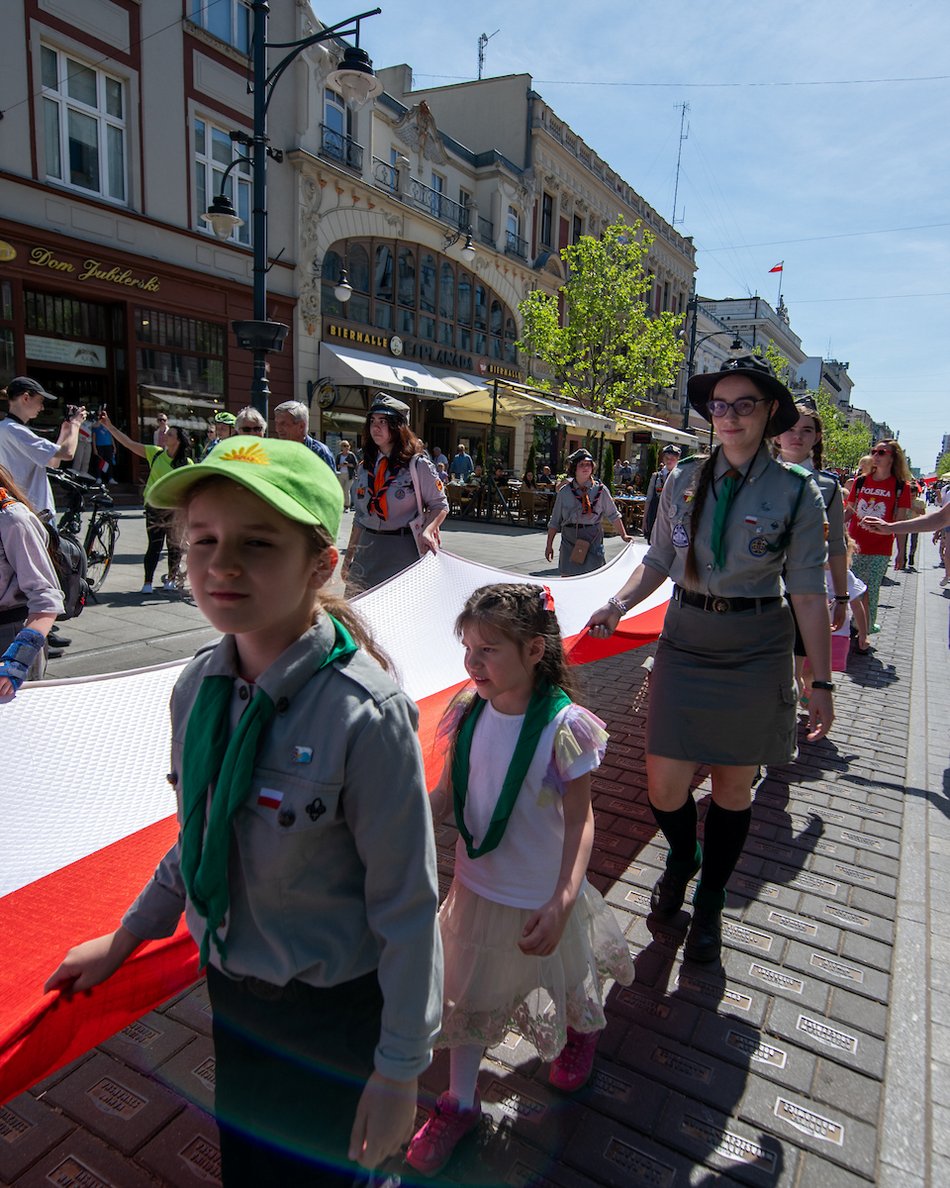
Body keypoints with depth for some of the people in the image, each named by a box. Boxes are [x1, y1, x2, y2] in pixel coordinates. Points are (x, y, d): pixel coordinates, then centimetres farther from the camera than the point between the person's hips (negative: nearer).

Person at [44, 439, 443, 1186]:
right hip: (221, 990, 5)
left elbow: (407, 905, -20)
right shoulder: (198, 686, -10)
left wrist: (399, 1070, -11)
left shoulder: (366, 715, -29)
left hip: (330, 1015, -5)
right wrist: (126, 937, 16)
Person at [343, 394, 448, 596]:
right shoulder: (365, 467, 12)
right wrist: (348, 557, 15)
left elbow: (440, 505, -1)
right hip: (367, 550, 5)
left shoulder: (418, 465, -5)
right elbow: (359, 516, 17)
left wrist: (427, 530, -21)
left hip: (404, 552, -5)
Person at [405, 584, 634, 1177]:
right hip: (477, 887, 4)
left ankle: (581, 1030, 61)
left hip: (542, 898, -4)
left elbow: (580, 821, -24)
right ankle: (460, 1102, 45)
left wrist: (560, 903, -32)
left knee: (565, 976, 26)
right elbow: (446, 795, -3)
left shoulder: (562, 726, -28)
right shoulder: (470, 712, -13)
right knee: (468, 993, 21)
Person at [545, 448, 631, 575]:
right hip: (569, 541, 1)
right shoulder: (564, 492, 4)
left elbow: (613, 515, 10)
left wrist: (623, 535, 6)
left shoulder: (600, 490, 2)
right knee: (567, 576, 4)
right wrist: (549, 545, 6)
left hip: (593, 541, -1)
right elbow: (554, 521, 8)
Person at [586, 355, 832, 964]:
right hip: (685, 641, 2)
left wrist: (822, 682, -4)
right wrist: (619, 604, -9)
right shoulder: (685, 479, 2)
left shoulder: (797, 493, -5)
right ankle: (682, 857, 39)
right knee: (665, 786, 2)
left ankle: (710, 902, 36)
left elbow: (809, 593, -4)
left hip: (756, 651, -1)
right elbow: (658, 561, 9)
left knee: (734, 786, 11)